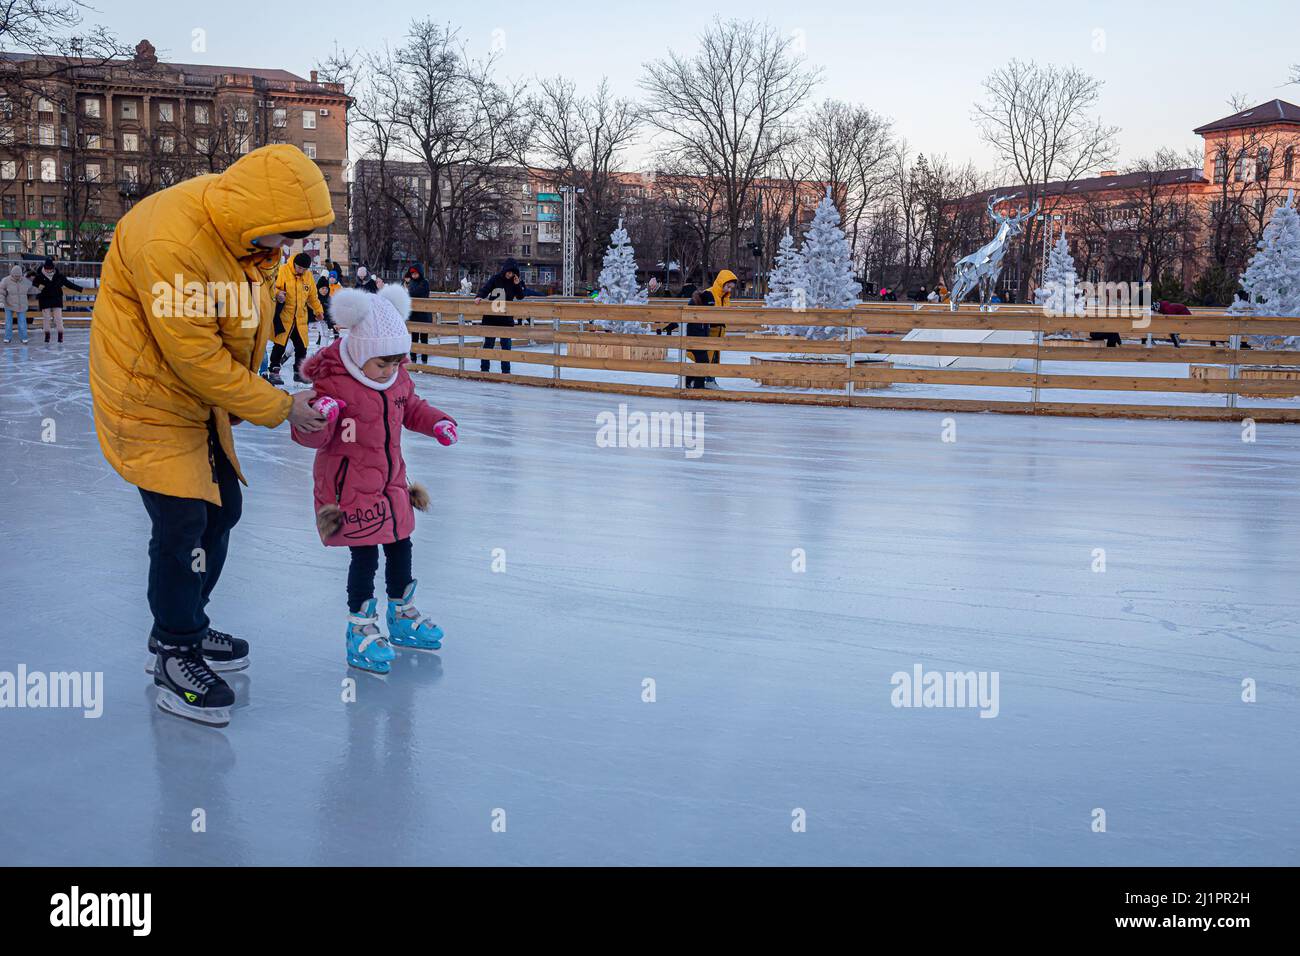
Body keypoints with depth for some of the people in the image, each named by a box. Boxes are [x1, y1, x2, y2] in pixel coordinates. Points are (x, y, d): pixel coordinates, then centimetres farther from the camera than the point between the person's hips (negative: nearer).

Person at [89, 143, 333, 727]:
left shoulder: (245, 228, -5)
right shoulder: (171, 243, -32)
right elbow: (198, 359, -28)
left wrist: (241, 398, 5)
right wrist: (281, 408, -21)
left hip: (201, 395, 9)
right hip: (149, 397, -9)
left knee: (221, 509, 15)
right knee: (181, 523, -10)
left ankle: (186, 629, 33)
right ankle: (175, 657, 7)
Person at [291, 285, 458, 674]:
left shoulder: (399, 379, 0)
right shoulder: (335, 384, -22)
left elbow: (411, 408, 19)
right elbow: (313, 438, -23)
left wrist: (437, 422, 2)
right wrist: (320, 419, -45)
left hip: (391, 484, 7)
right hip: (350, 491, -7)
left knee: (400, 547, 18)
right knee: (365, 556, -3)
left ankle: (402, 615, 38)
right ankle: (360, 630, 14)